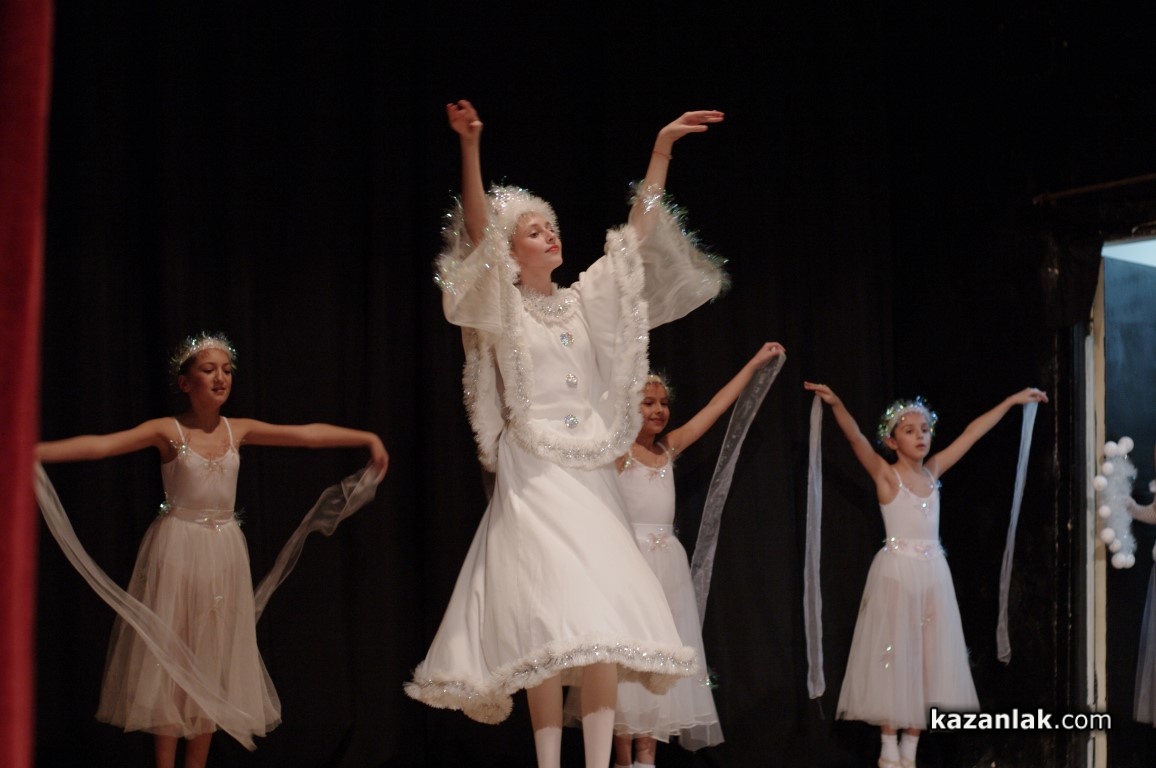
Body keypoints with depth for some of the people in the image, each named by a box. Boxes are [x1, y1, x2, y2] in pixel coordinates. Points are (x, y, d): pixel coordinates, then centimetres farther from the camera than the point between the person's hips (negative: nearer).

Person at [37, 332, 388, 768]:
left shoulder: (238, 431, 4)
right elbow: (100, 445, -19)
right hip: (178, 549, -4)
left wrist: (367, 439, 3)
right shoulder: (167, 431, -8)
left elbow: (307, 434, 5)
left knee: (212, 662, 8)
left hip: (224, 553, 4)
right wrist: (35, 452, -32)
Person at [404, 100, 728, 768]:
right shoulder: (502, 307, 3)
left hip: (592, 474, 5)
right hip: (534, 475, -5)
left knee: (606, 619, -6)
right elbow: (477, 229, -12)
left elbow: (638, 235, 15)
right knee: (554, 622, -13)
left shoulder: (584, 302, 16)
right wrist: (471, 148, -25)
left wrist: (662, 147, 11)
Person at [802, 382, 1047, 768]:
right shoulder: (886, 474, -4)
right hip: (897, 572, -6)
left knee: (926, 660, 5)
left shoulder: (933, 471, 10)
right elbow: (856, 439, -21)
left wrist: (1012, 400, 20)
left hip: (933, 573, 6)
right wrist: (836, 404, -39)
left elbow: (973, 432, 15)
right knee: (895, 657, -3)